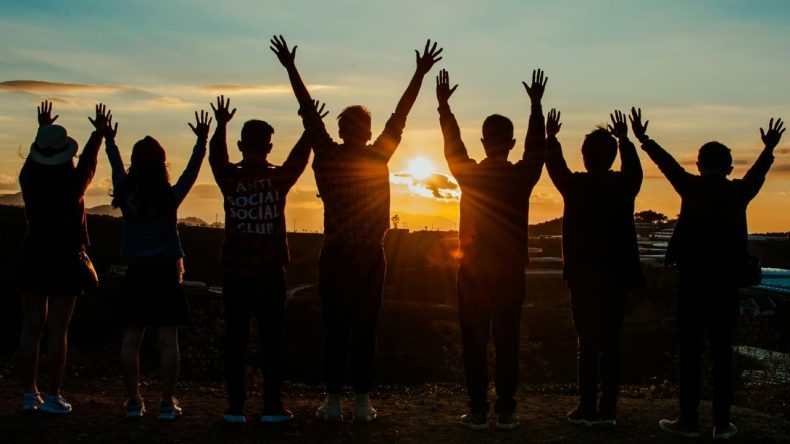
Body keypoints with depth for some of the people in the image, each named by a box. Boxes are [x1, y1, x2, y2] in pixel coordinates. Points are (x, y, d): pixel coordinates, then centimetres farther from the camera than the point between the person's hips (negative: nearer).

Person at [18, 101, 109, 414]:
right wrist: (99, 132, 23)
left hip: (33, 259, 3)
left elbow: (34, 158, 19)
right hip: (65, 261, -3)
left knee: (31, 327, 8)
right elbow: (89, 161, 9)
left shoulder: (29, 180, -2)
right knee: (57, 330, -2)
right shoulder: (73, 183, -10)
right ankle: (52, 396, 0)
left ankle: (29, 394, 12)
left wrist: (43, 128, 35)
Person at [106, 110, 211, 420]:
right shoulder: (171, 197, -8)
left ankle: (133, 401, 9)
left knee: (131, 340, 6)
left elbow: (117, 169, 15)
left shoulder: (126, 196, -3)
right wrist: (202, 140, 16)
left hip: (135, 275, 2)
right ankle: (167, 403, 2)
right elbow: (192, 170, 4)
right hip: (165, 274, -2)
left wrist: (109, 140, 31)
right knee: (168, 340, 1)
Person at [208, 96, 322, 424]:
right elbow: (299, 157, 12)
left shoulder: (230, 179, -5)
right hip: (270, 274, 0)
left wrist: (221, 125, 25)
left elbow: (216, 156, 14)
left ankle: (236, 407, 6)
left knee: (236, 339, 5)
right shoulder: (279, 179, -5)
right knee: (271, 340, 4)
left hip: (235, 275, 1)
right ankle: (272, 406, 6)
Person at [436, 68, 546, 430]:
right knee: (507, 343, 6)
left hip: (473, 272, -1)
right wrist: (536, 105, 20)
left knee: (474, 343, 3)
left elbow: (452, 144, 10)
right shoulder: (522, 176, -5)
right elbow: (536, 147, 12)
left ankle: (478, 411, 4)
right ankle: (506, 411, 8)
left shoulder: (468, 174, -6)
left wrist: (444, 105, 19)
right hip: (510, 273, 1)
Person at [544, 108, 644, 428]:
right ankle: (608, 409, 8)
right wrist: (624, 139, 37)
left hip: (583, 276, -2)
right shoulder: (624, 186, -1)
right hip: (617, 277, 3)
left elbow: (554, 166, 12)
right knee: (611, 344, 6)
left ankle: (588, 408, 2)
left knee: (587, 343, 0)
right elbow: (634, 168, 23)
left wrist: (551, 137, 28)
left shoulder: (575, 186, -8)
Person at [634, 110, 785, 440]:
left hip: (692, 280, -2)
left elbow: (667, 163, 9)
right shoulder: (739, 192, 3)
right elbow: (758, 173, 23)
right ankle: (722, 423, 7)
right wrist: (770, 148, 41)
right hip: (728, 283, 2)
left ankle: (689, 420, 3)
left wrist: (643, 139, 23)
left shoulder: (692, 188, -4)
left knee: (690, 351, 2)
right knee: (722, 352, 6)